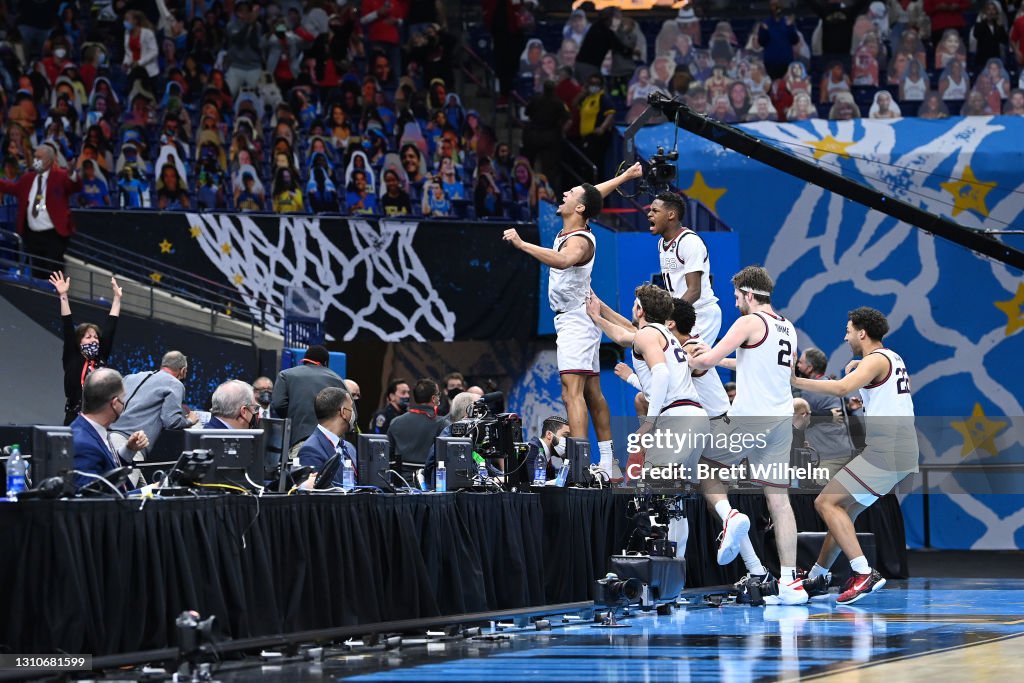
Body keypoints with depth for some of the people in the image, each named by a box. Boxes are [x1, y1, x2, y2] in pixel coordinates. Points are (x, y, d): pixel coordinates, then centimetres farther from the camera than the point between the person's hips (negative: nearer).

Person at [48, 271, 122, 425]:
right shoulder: (72, 360, 3)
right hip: (75, 421, -4)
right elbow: (68, 329, -3)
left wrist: (117, 298, 17)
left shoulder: (101, 359, 13)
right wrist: (63, 296, -9)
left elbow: (111, 328, 15)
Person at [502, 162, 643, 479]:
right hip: (577, 320, 11)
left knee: (573, 393, -20)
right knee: (592, 393, 13)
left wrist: (521, 244, -47)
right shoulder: (570, 230, 9)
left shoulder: (579, 241, -19)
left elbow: (562, 261, -43)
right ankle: (607, 465, 18)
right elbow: (595, 194, 29)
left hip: (575, 321, -11)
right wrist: (625, 176, 40)